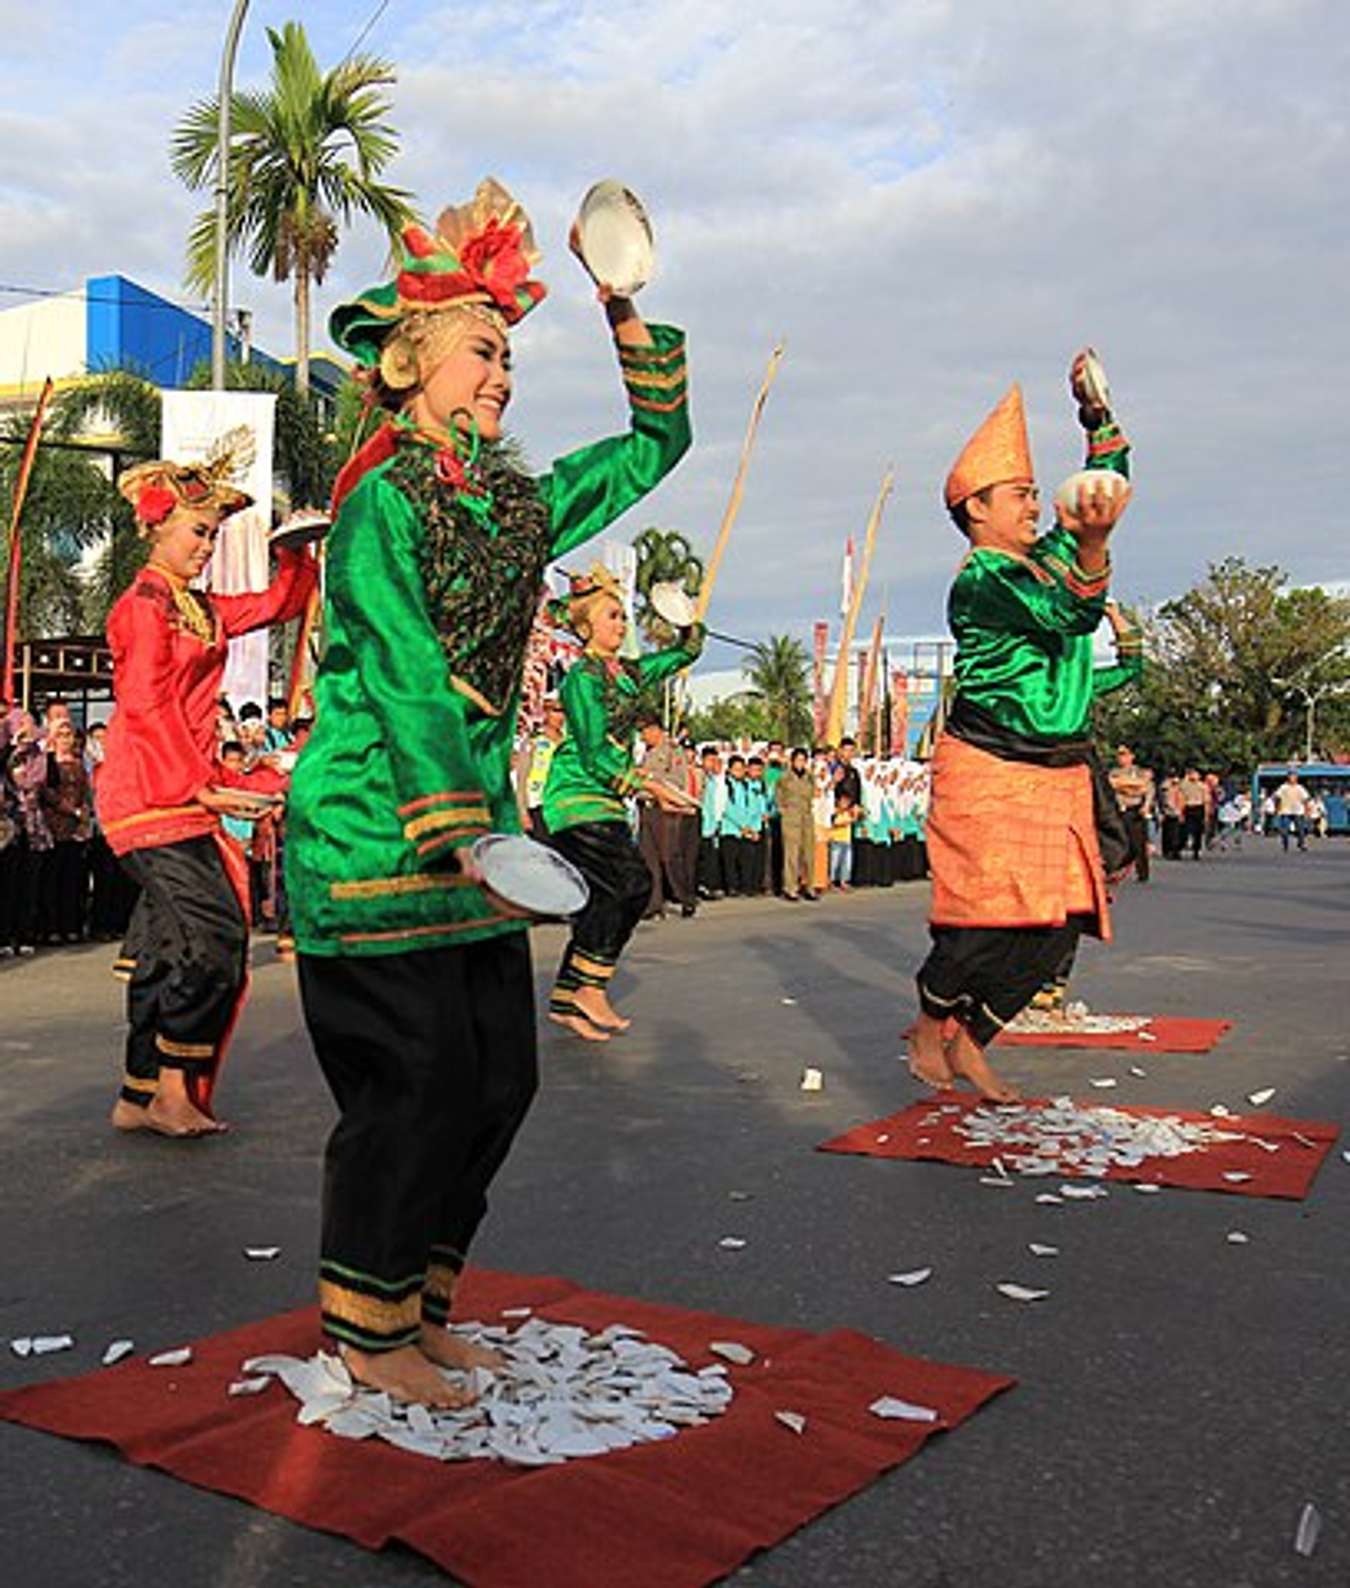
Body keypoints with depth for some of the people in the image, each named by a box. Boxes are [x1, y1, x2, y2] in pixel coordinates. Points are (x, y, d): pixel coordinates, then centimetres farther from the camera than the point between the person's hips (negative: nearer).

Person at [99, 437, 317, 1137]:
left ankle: (139, 1097, 15)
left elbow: (279, 604, 28)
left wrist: (297, 553, 10)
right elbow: (146, 705, -15)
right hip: (150, 795, -9)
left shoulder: (198, 608, 19)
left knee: (168, 945, 9)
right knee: (215, 932, -12)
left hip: (179, 795, 9)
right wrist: (198, 783, -19)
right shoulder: (145, 602, -8)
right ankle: (173, 1090, -4)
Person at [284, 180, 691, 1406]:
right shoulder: (380, 500, -8)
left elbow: (656, 443, 23)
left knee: (501, 1076, 7)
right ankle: (368, 1333, 14)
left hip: (477, 821, 8)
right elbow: (405, 677, -19)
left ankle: (421, 1304, 24)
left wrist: (629, 314, 12)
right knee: (419, 1081, -5)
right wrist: (461, 836, -27)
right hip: (374, 832, -8)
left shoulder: (518, 503, 14)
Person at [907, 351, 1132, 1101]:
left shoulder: (1045, 559, 13)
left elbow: (1108, 488, 24)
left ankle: (969, 1039, 12)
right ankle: (929, 1023, 11)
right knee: (994, 914, -14)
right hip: (991, 771, -8)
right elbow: (1069, 618, -26)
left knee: (1057, 922, 1)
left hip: (1059, 773, 8)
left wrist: (1096, 412, 15)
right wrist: (1092, 545, -42)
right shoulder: (979, 581, -11)